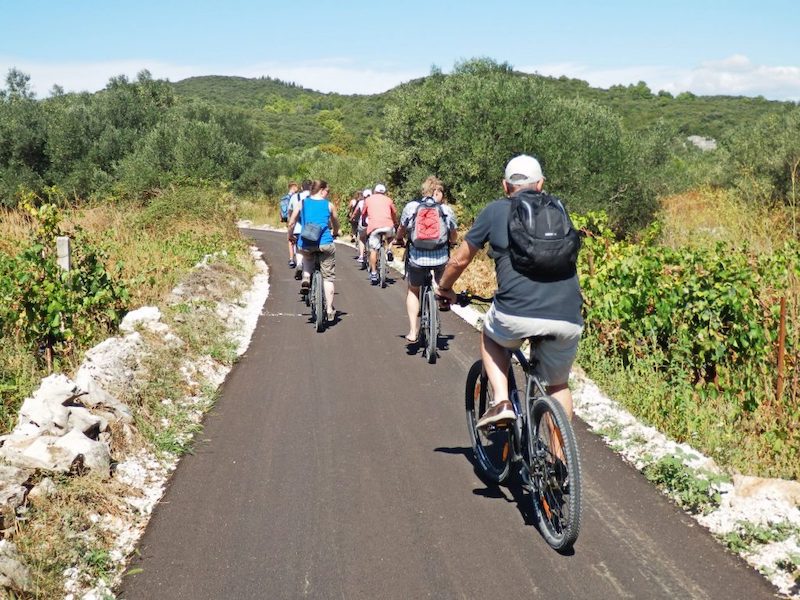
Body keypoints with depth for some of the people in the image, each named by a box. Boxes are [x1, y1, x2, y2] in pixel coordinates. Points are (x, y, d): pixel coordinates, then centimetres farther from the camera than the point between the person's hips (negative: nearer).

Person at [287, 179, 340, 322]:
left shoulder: (302, 203, 6)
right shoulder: (329, 205, 5)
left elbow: (291, 223, 5)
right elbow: (336, 225, 18)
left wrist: (291, 236, 25)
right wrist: (334, 233, 40)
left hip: (306, 244, 2)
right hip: (325, 244, -2)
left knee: (307, 256, 38)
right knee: (328, 278, 10)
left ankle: (306, 278, 10)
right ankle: (330, 310, 9)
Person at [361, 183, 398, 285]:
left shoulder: (368, 199, 19)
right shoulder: (388, 199, 20)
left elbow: (363, 214, 28)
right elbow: (394, 213, 31)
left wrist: (364, 222, 48)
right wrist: (396, 223, 49)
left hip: (373, 226, -1)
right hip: (388, 225, 1)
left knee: (373, 250, 5)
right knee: (390, 235, 35)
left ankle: (373, 273, 0)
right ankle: (388, 250, 11)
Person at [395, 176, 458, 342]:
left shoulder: (411, 206, 0)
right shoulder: (447, 210, 1)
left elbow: (402, 230, 12)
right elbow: (454, 236, 11)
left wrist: (399, 239, 34)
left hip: (416, 258, 0)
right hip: (440, 258, 0)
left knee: (413, 291, 21)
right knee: (442, 284, 33)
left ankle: (413, 331, 13)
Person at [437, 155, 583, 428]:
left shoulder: (495, 211, 12)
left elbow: (460, 260, 18)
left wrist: (444, 288, 38)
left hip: (517, 315, -3)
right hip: (568, 319, 3)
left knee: (490, 337, 31)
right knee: (558, 385, 25)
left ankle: (501, 403, 13)